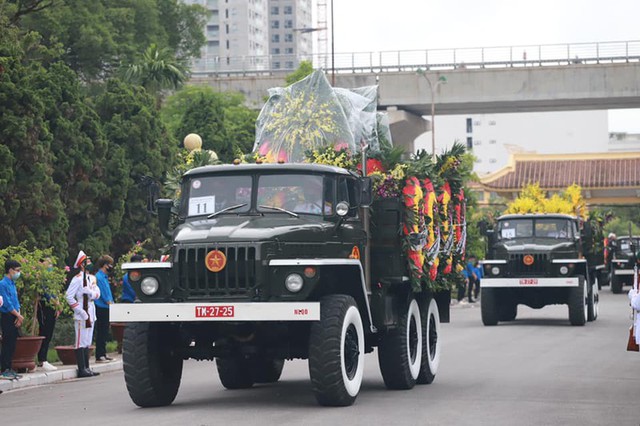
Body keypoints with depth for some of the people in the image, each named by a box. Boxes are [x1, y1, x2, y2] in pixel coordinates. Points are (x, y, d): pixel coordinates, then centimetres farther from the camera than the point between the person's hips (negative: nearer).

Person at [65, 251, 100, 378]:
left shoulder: (92, 278, 14)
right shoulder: (77, 279, -11)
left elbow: (97, 294, 6)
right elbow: (69, 296, -17)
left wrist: (90, 292, -17)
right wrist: (80, 311, -18)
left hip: (91, 313, 9)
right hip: (81, 315, -9)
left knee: (87, 343, 13)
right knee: (81, 342, -6)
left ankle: (86, 368, 18)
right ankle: (82, 369, -5)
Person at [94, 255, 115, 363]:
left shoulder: (104, 277, 17)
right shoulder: (99, 277, -14)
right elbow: (104, 295, -16)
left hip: (106, 308, 10)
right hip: (101, 308, -10)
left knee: (105, 333, 13)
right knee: (101, 333, -7)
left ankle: (103, 354, 18)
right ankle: (99, 356, -6)